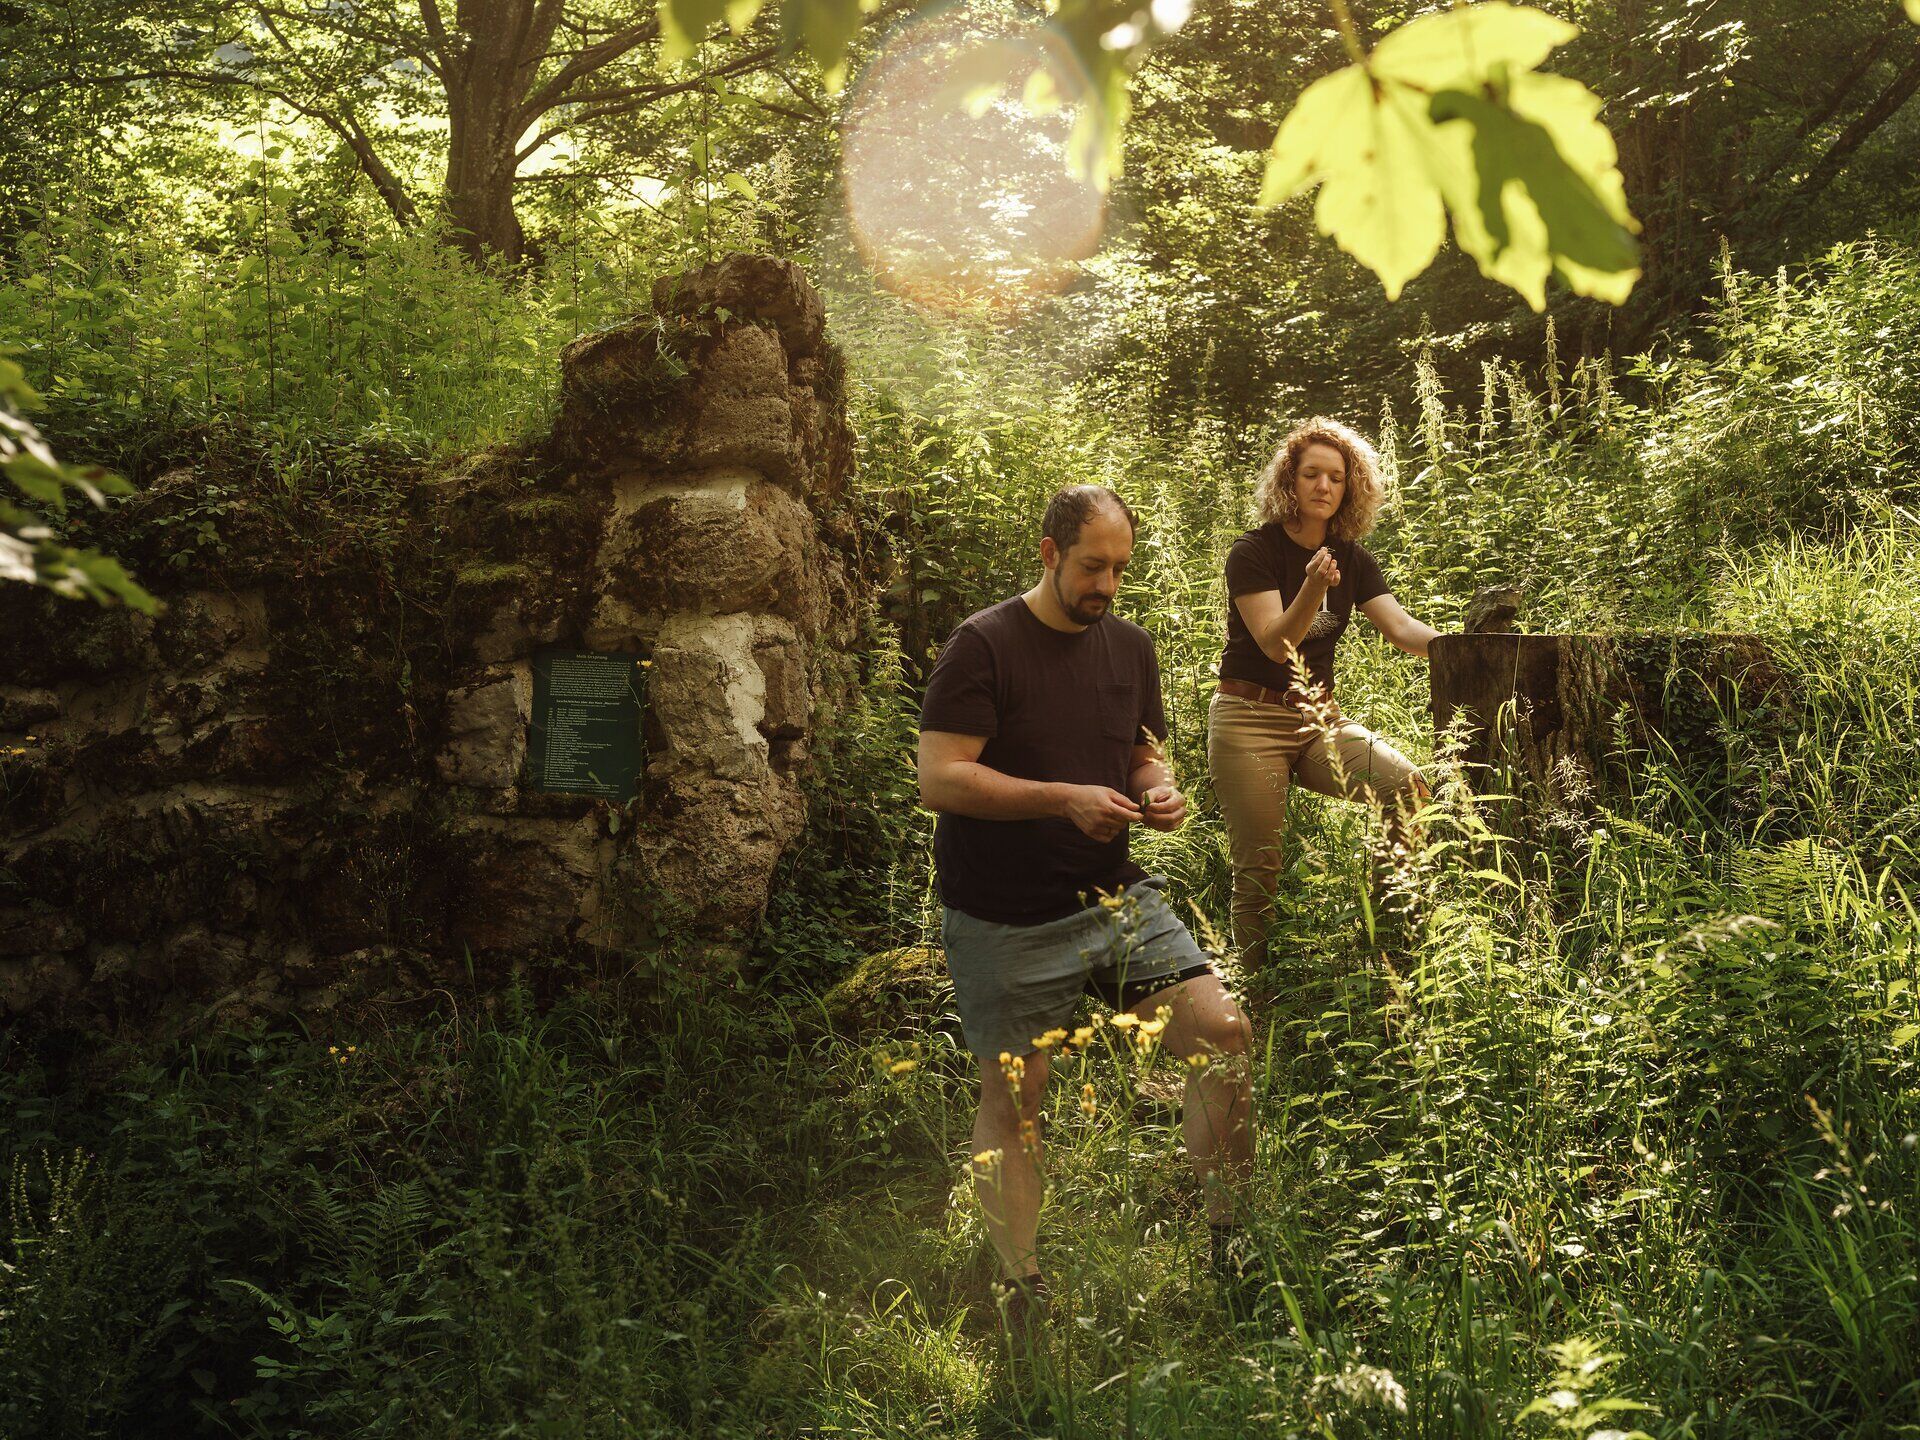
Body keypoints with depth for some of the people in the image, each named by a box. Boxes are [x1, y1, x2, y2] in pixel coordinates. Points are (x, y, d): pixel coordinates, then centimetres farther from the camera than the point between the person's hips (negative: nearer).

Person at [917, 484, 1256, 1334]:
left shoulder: (1129, 646, 10)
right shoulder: (983, 647, -10)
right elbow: (938, 780, -17)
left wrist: (1158, 789, -3)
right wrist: (1065, 799, -24)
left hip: (1115, 897, 5)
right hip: (1005, 924, -5)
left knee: (1221, 1031, -8)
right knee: (1012, 1100, 2)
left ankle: (1227, 1239, 6)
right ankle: (1021, 1292, 16)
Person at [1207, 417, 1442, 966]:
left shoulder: (1352, 560, 7)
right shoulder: (1254, 552, -8)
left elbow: (1401, 626, -5)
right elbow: (1275, 644, -19)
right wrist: (1311, 591, -37)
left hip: (1319, 718, 5)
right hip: (1251, 720, -5)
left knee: (1412, 787, -21)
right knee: (1259, 870, -6)